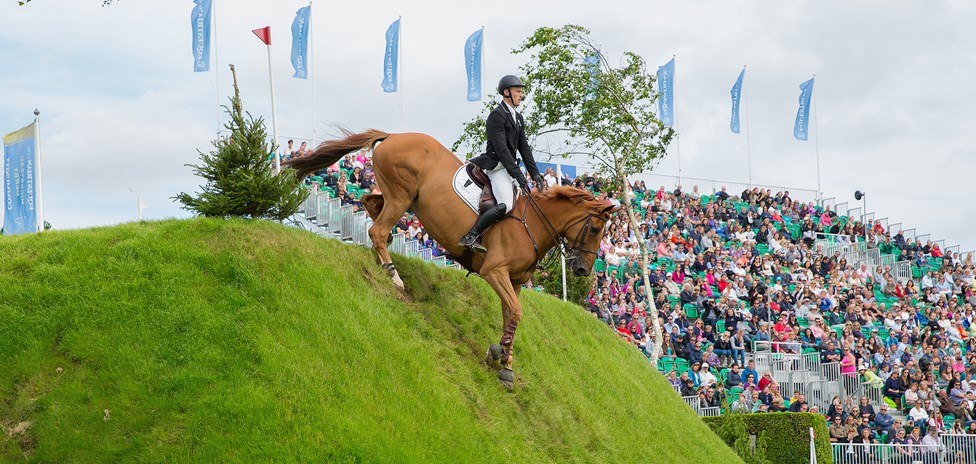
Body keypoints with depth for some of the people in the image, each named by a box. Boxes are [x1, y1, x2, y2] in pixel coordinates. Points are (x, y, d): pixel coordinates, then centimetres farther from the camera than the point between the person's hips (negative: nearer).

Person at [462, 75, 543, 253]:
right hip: (496, 166, -10)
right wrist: (518, 176, -23)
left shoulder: (518, 118, 18)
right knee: (506, 205, -26)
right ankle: (471, 237, -25)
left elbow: (524, 147, 16)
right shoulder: (496, 115, -12)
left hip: (509, 167, 10)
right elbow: (501, 149, -19)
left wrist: (535, 173, 4)